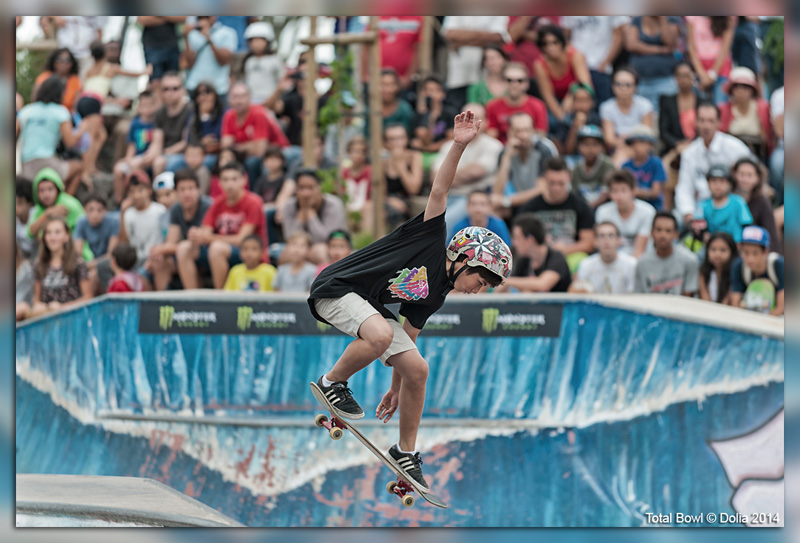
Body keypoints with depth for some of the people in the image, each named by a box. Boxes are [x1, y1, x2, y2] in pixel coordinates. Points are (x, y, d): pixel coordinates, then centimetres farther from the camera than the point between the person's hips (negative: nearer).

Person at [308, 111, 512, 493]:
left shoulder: (434, 296, 11)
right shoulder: (432, 241, -10)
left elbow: (408, 338, 19)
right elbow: (439, 190, -17)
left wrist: (396, 389, 19)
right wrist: (459, 146, -26)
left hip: (368, 305, 9)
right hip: (335, 290, -9)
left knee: (418, 369, -2)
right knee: (379, 335, -36)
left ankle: (405, 453, 12)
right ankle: (332, 382, -10)